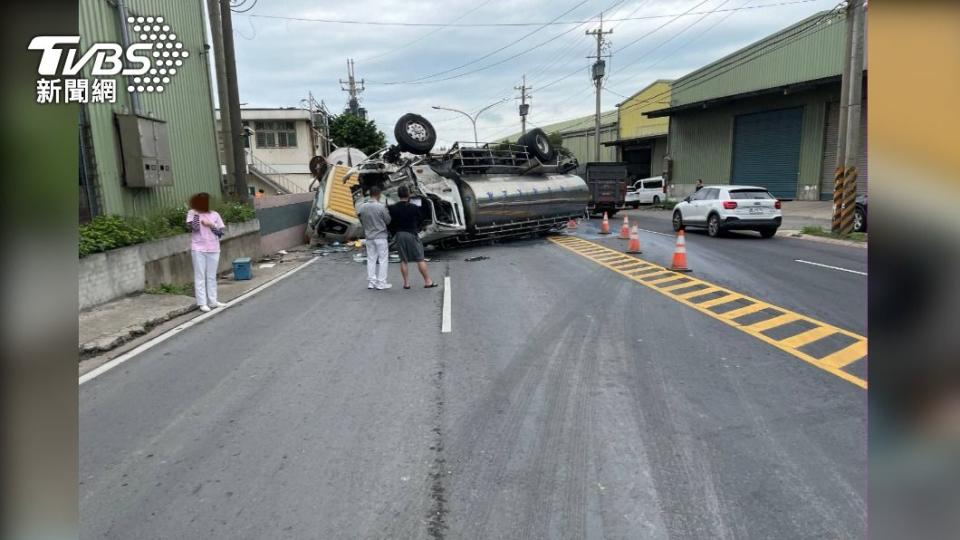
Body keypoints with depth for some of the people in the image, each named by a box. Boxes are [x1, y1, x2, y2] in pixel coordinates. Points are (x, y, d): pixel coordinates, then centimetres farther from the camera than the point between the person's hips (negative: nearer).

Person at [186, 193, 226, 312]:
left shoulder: (214, 215, 5)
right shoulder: (192, 213, -1)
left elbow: (221, 232, 3)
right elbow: (195, 227, -15)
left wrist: (211, 225, -11)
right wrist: (196, 213, -12)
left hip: (213, 249, 3)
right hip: (198, 249, -3)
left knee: (212, 276, 9)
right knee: (200, 276, 0)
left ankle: (212, 301, 15)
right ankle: (202, 303, 2)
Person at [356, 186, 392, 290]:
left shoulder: (362, 207, -3)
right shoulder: (381, 207, -16)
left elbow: (361, 221, 5)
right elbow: (388, 221, -6)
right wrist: (386, 209, 7)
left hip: (369, 237, 5)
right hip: (381, 236, -4)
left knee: (371, 259, 13)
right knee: (383, 260, 5)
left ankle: (371, 282, 15)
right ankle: (381, 283, 6)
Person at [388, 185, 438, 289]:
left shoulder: (393, 208, -4)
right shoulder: (414, 207, -9)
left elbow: (391, 222, 0)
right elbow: (420, 220, 1)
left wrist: (395, 232, 14)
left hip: (399, 235, 2)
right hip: (412, 234, -2)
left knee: (403, 260, 9)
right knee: (420, 259, 3)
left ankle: (406, 283, 10)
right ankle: (427, 281, 6)